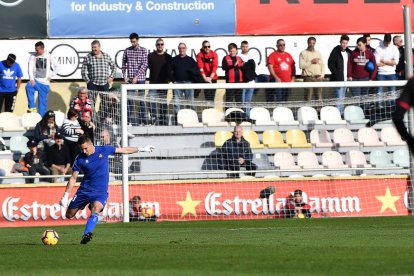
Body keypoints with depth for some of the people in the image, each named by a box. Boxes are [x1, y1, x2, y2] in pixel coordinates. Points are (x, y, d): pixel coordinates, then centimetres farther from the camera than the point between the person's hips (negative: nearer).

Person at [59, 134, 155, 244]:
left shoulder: (103, 150, -5)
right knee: (69, 215, 2)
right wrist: (65, 196, -4)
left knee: (96, 209, -32)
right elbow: (73, 178, 0)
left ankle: (86, 234, -42)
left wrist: (141, 149, 10)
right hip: (84, 190, 2)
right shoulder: (80, 159, -6)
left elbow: (123, 150, 7)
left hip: (100, 191, -2)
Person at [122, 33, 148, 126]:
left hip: (140, 78, -2)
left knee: (141, 99, 2)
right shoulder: (127, 50, 6)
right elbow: (124, 63, 11)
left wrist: (136, 77, -13)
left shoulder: (143, 50, -1)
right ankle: (130, 120, 7)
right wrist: (125, 76, -1)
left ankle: (143, 120, 8)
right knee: (129, 99, 2)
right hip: (130, 79, 2)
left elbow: (144, 64, -7)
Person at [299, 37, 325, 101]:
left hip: (318, 77, 4)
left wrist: (322, 75, 1)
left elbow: (322, 65, 15)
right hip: (308, 78, -4)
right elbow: (301, 65, -8)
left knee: (319, 97, 1)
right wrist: (311, 62, -11)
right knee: (308, 97, -8)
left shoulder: (318, 53, 17)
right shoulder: (303, 53, 3)